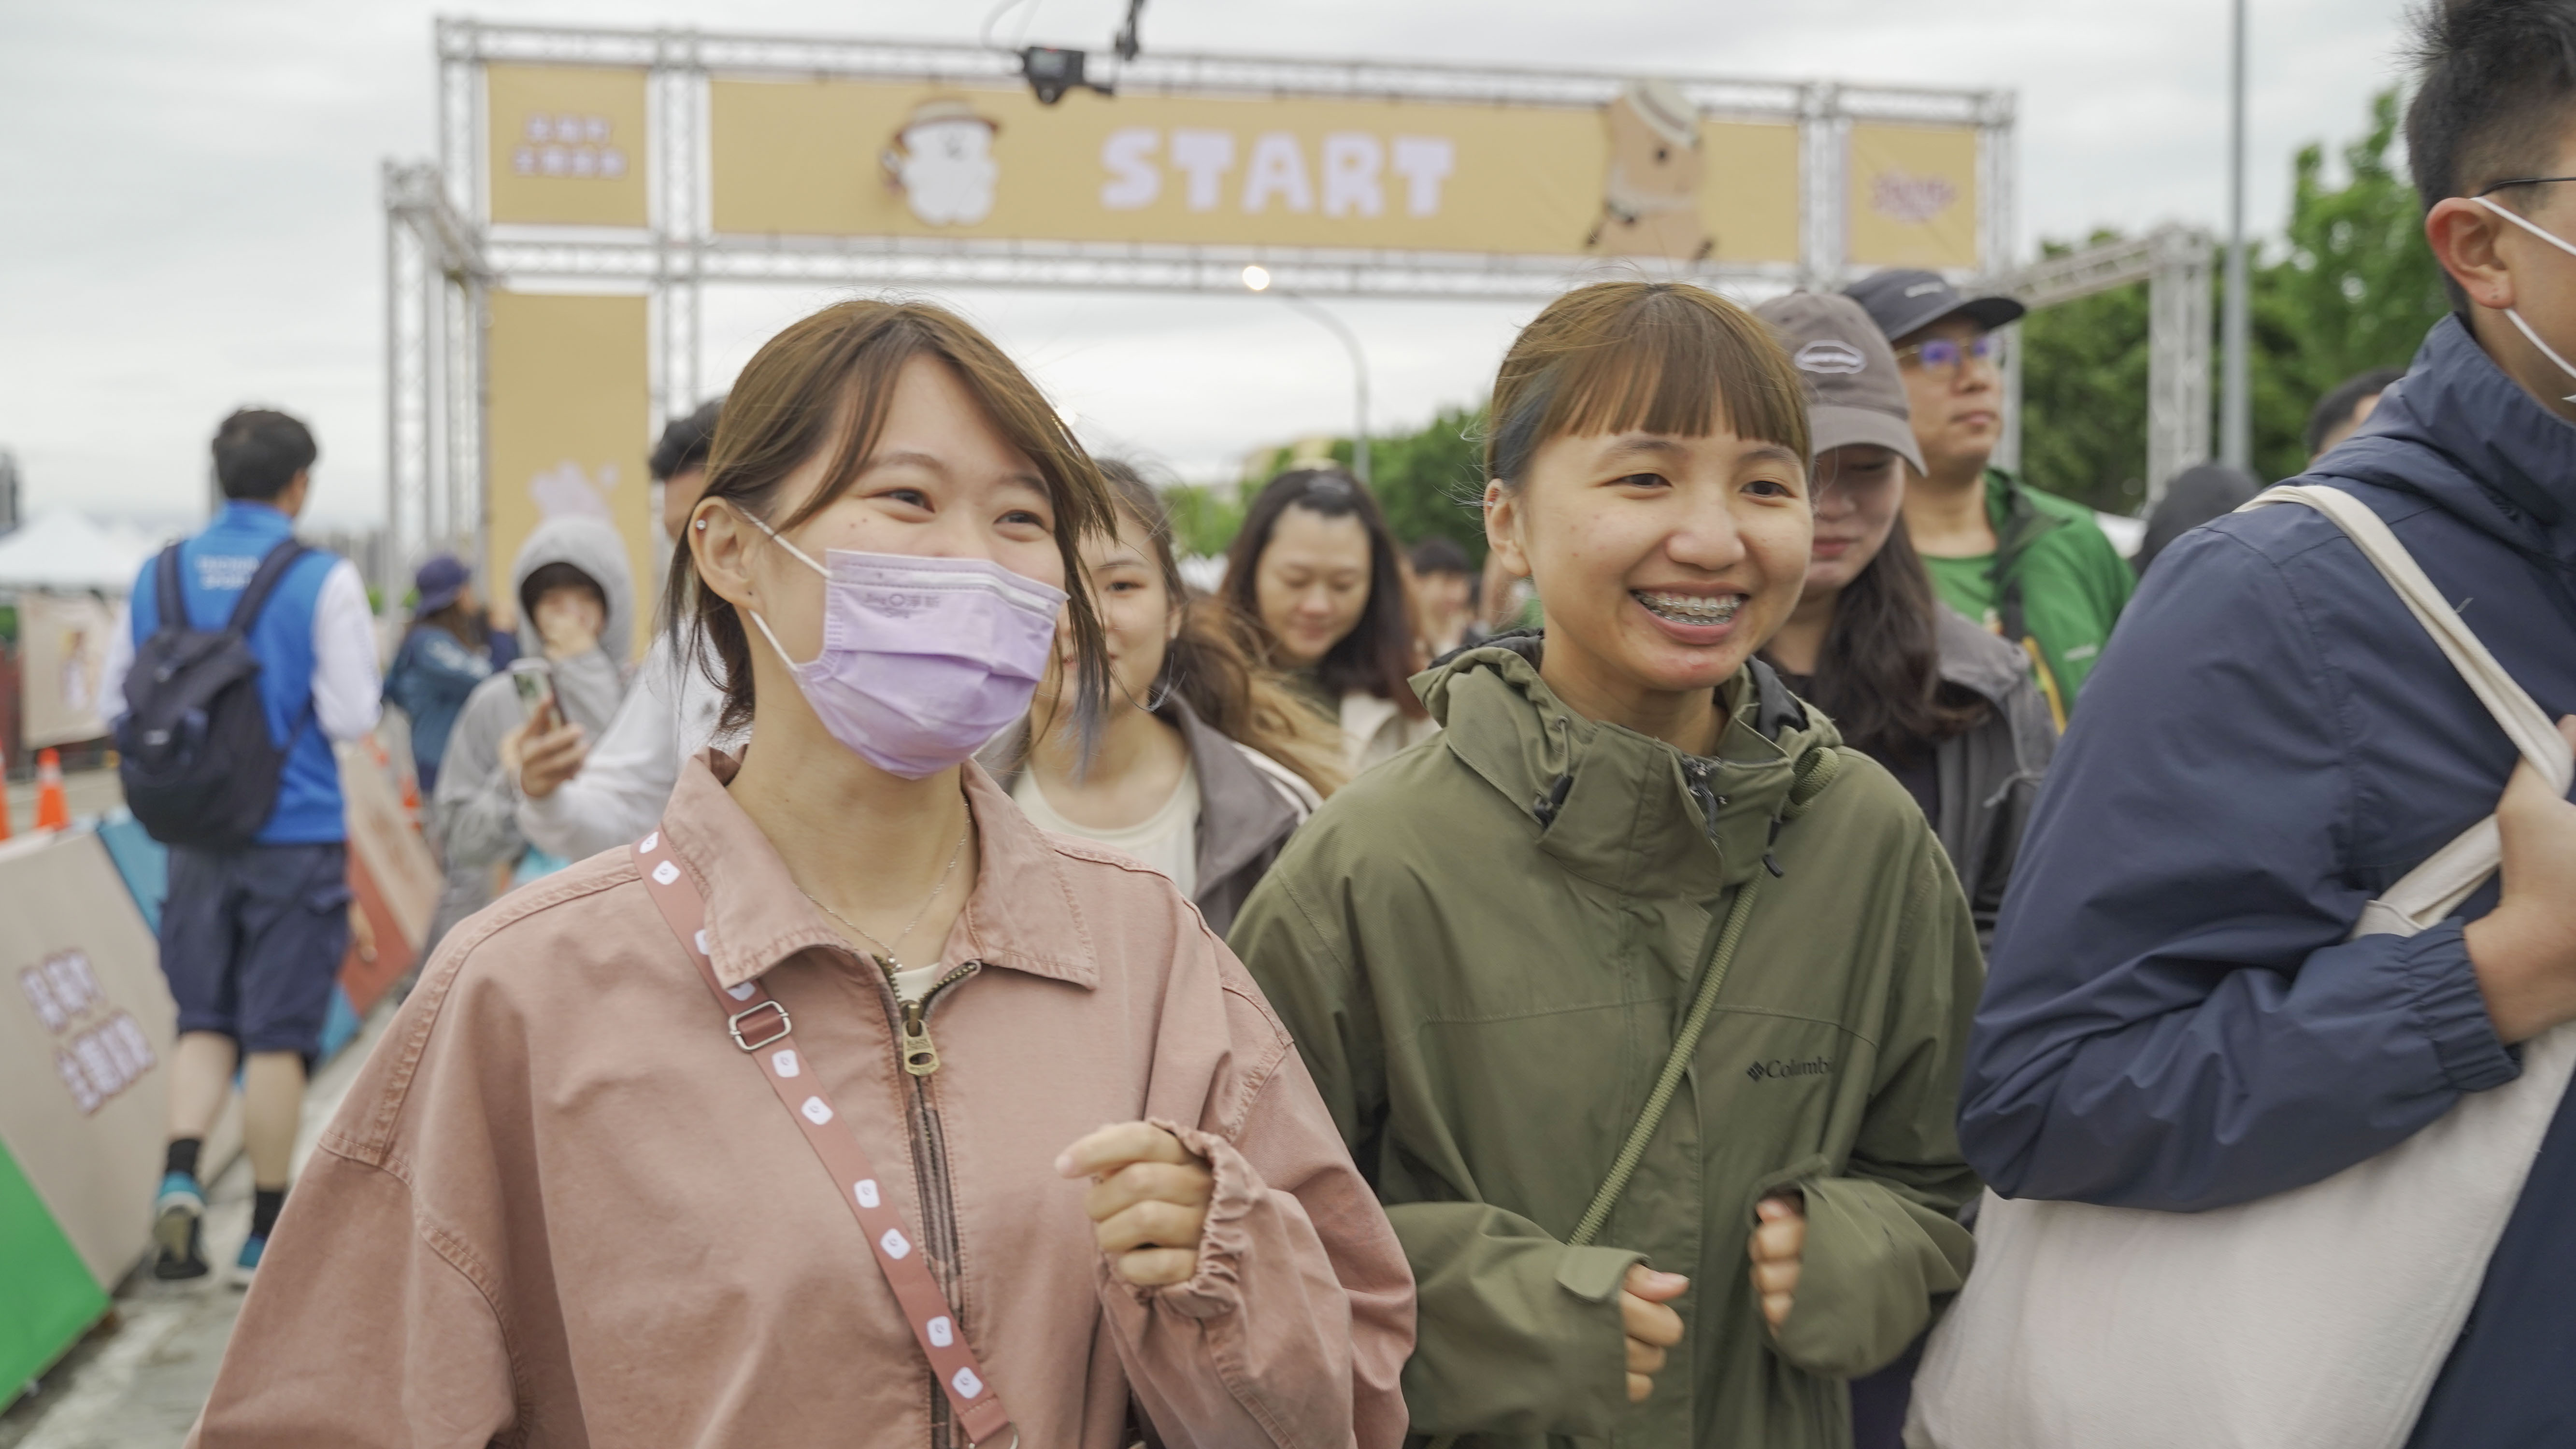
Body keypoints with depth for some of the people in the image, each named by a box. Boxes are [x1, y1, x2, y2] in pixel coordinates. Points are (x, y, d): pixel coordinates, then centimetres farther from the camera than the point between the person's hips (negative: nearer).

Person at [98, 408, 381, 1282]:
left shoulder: (160, 577, 4)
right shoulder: (323, 580, -10)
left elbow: (117, 701, 9)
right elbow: (352, 716, -13)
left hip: (195, 837, 4)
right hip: (296, 835, -3)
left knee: (205, 1020, 15)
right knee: (277, 1036, 4)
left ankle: (179, 1176, -7)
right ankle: (268, 1233, 12)